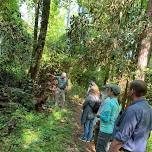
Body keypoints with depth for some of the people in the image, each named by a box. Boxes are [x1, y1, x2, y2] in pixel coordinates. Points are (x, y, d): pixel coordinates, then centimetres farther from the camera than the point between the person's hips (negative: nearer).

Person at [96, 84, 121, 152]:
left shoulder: (109, 102, -19)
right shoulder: (117, 103, 8)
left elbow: (105, 118, -22)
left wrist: (99, 115, -3)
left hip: (105, 130, -9)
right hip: (111, 130, 9)